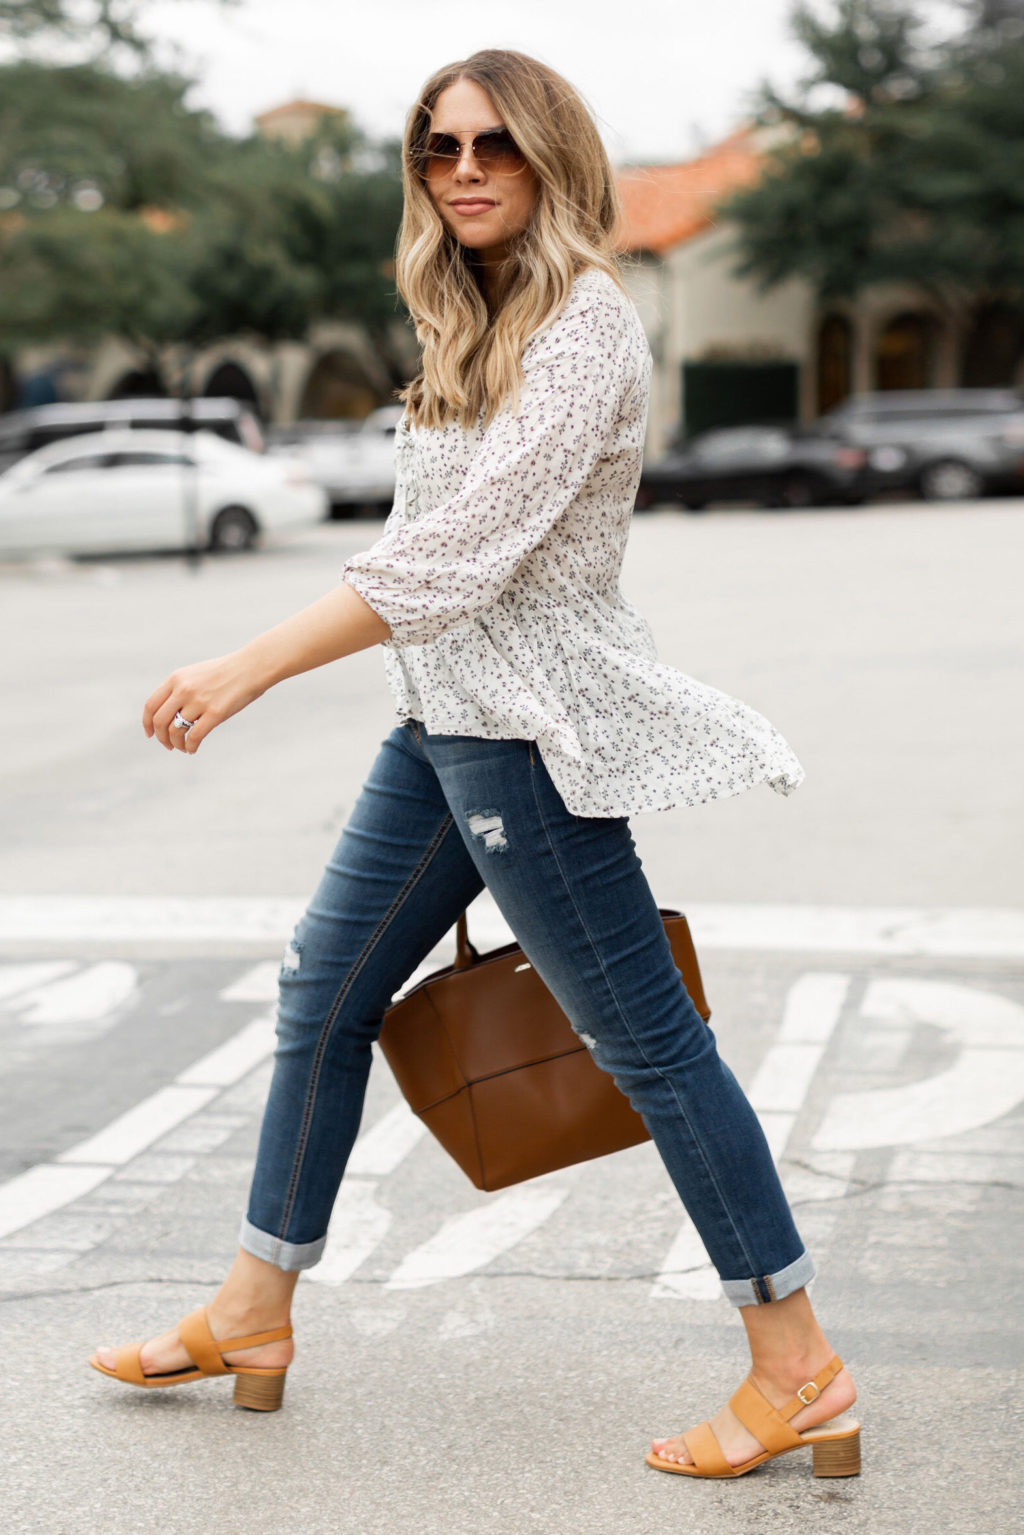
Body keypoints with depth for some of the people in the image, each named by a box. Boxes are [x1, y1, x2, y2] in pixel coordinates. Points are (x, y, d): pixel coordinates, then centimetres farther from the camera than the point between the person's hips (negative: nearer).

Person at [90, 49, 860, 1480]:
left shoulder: (587, 320, -16)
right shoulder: (479, 324, 14)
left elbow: (465, 546, -24)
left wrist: (254, 664, -25)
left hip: (529, 726, -10)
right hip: (444, 718, 10)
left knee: (647, 1039, -4)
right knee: (323, 994, 15)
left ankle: (800, 1372, 7)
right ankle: (250, 1316, 29)